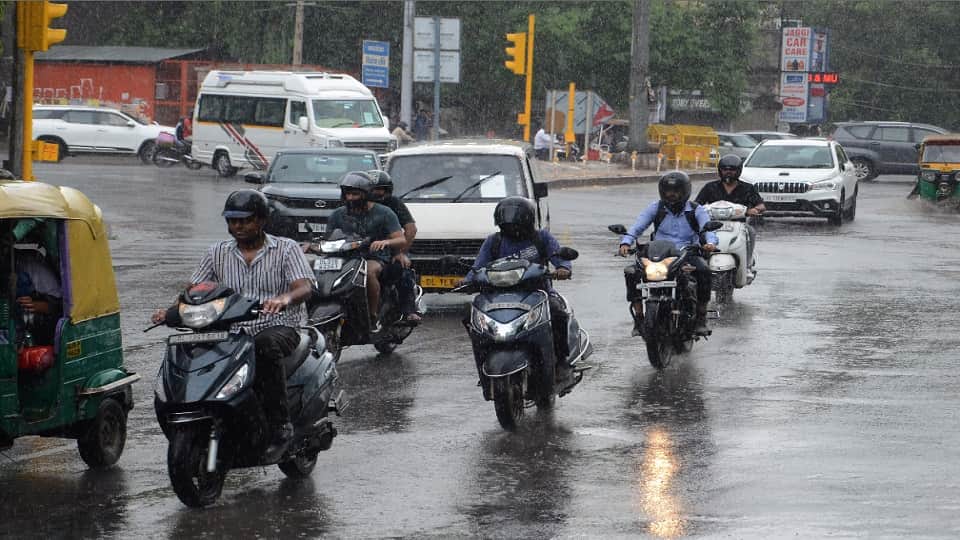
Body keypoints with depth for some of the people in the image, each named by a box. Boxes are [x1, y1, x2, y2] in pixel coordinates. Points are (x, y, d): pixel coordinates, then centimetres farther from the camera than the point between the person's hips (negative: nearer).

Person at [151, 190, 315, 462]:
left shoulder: (286, 249, 5)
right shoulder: (218, 253, 16)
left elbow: (305, 287, -10)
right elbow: (194, 288, 10)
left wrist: (284, 299, -34)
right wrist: (172, 309, -12)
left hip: (278, 326, -3)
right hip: (232, 331, 3)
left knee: (266, 344, -39)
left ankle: (280, 425, -33)